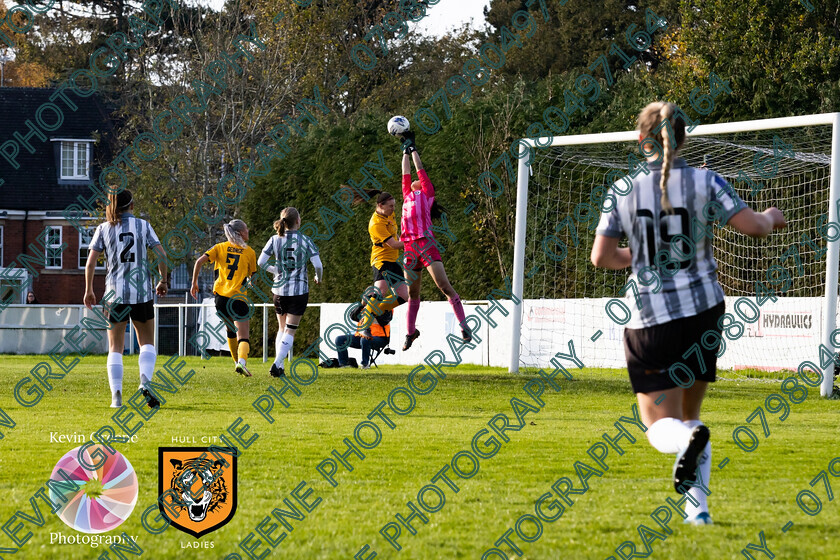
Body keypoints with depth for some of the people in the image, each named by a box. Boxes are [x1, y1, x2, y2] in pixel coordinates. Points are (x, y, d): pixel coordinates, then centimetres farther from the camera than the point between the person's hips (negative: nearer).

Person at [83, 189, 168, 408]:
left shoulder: (104, 229, 4)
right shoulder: (143, 226, 3)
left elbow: (90, 262, -1)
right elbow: (161, 254, -3)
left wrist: (88, 290, 10)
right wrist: (163, 281, 11)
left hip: (115, 293, 0)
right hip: (142, 292, 0)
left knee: (115, 347, 6)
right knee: (147, 343, 12)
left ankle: (116, 395, -8)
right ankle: (145, 381, -13)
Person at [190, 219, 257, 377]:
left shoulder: (220, 247, 8)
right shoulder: (249, 252, 3)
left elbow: (199, 261, -4)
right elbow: (252, 275, 11)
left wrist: (194, 283, 3)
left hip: (220, 295, 4)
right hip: (238, 297, -4)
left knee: (231, 329, 25)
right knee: (243, 335, -7)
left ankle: (237, 362, 32)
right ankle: (242, 361, -32)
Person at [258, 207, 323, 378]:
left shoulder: (275, 240, -1)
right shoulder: (305, 241, -7)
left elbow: (261, 262, -3)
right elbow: (318, 265, -10)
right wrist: (318, 278, 11)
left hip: (279, 290, 3)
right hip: (299, 290, -3)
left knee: (282, 328, 18)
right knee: (290, 330, 0)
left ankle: (279, 367, 14)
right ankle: (277, 364, -15)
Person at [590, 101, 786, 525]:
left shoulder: (623, 190, -3)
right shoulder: (705, 182, -4)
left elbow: (601, 256, -2)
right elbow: (753, 226, -9)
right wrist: (771, 217, 15)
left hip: (650, 318, -2)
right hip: (703, 310, 2)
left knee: (661, 424, 3)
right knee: (689, 412, 18)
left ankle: (687, 440, -33)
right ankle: (697, 506, 5)